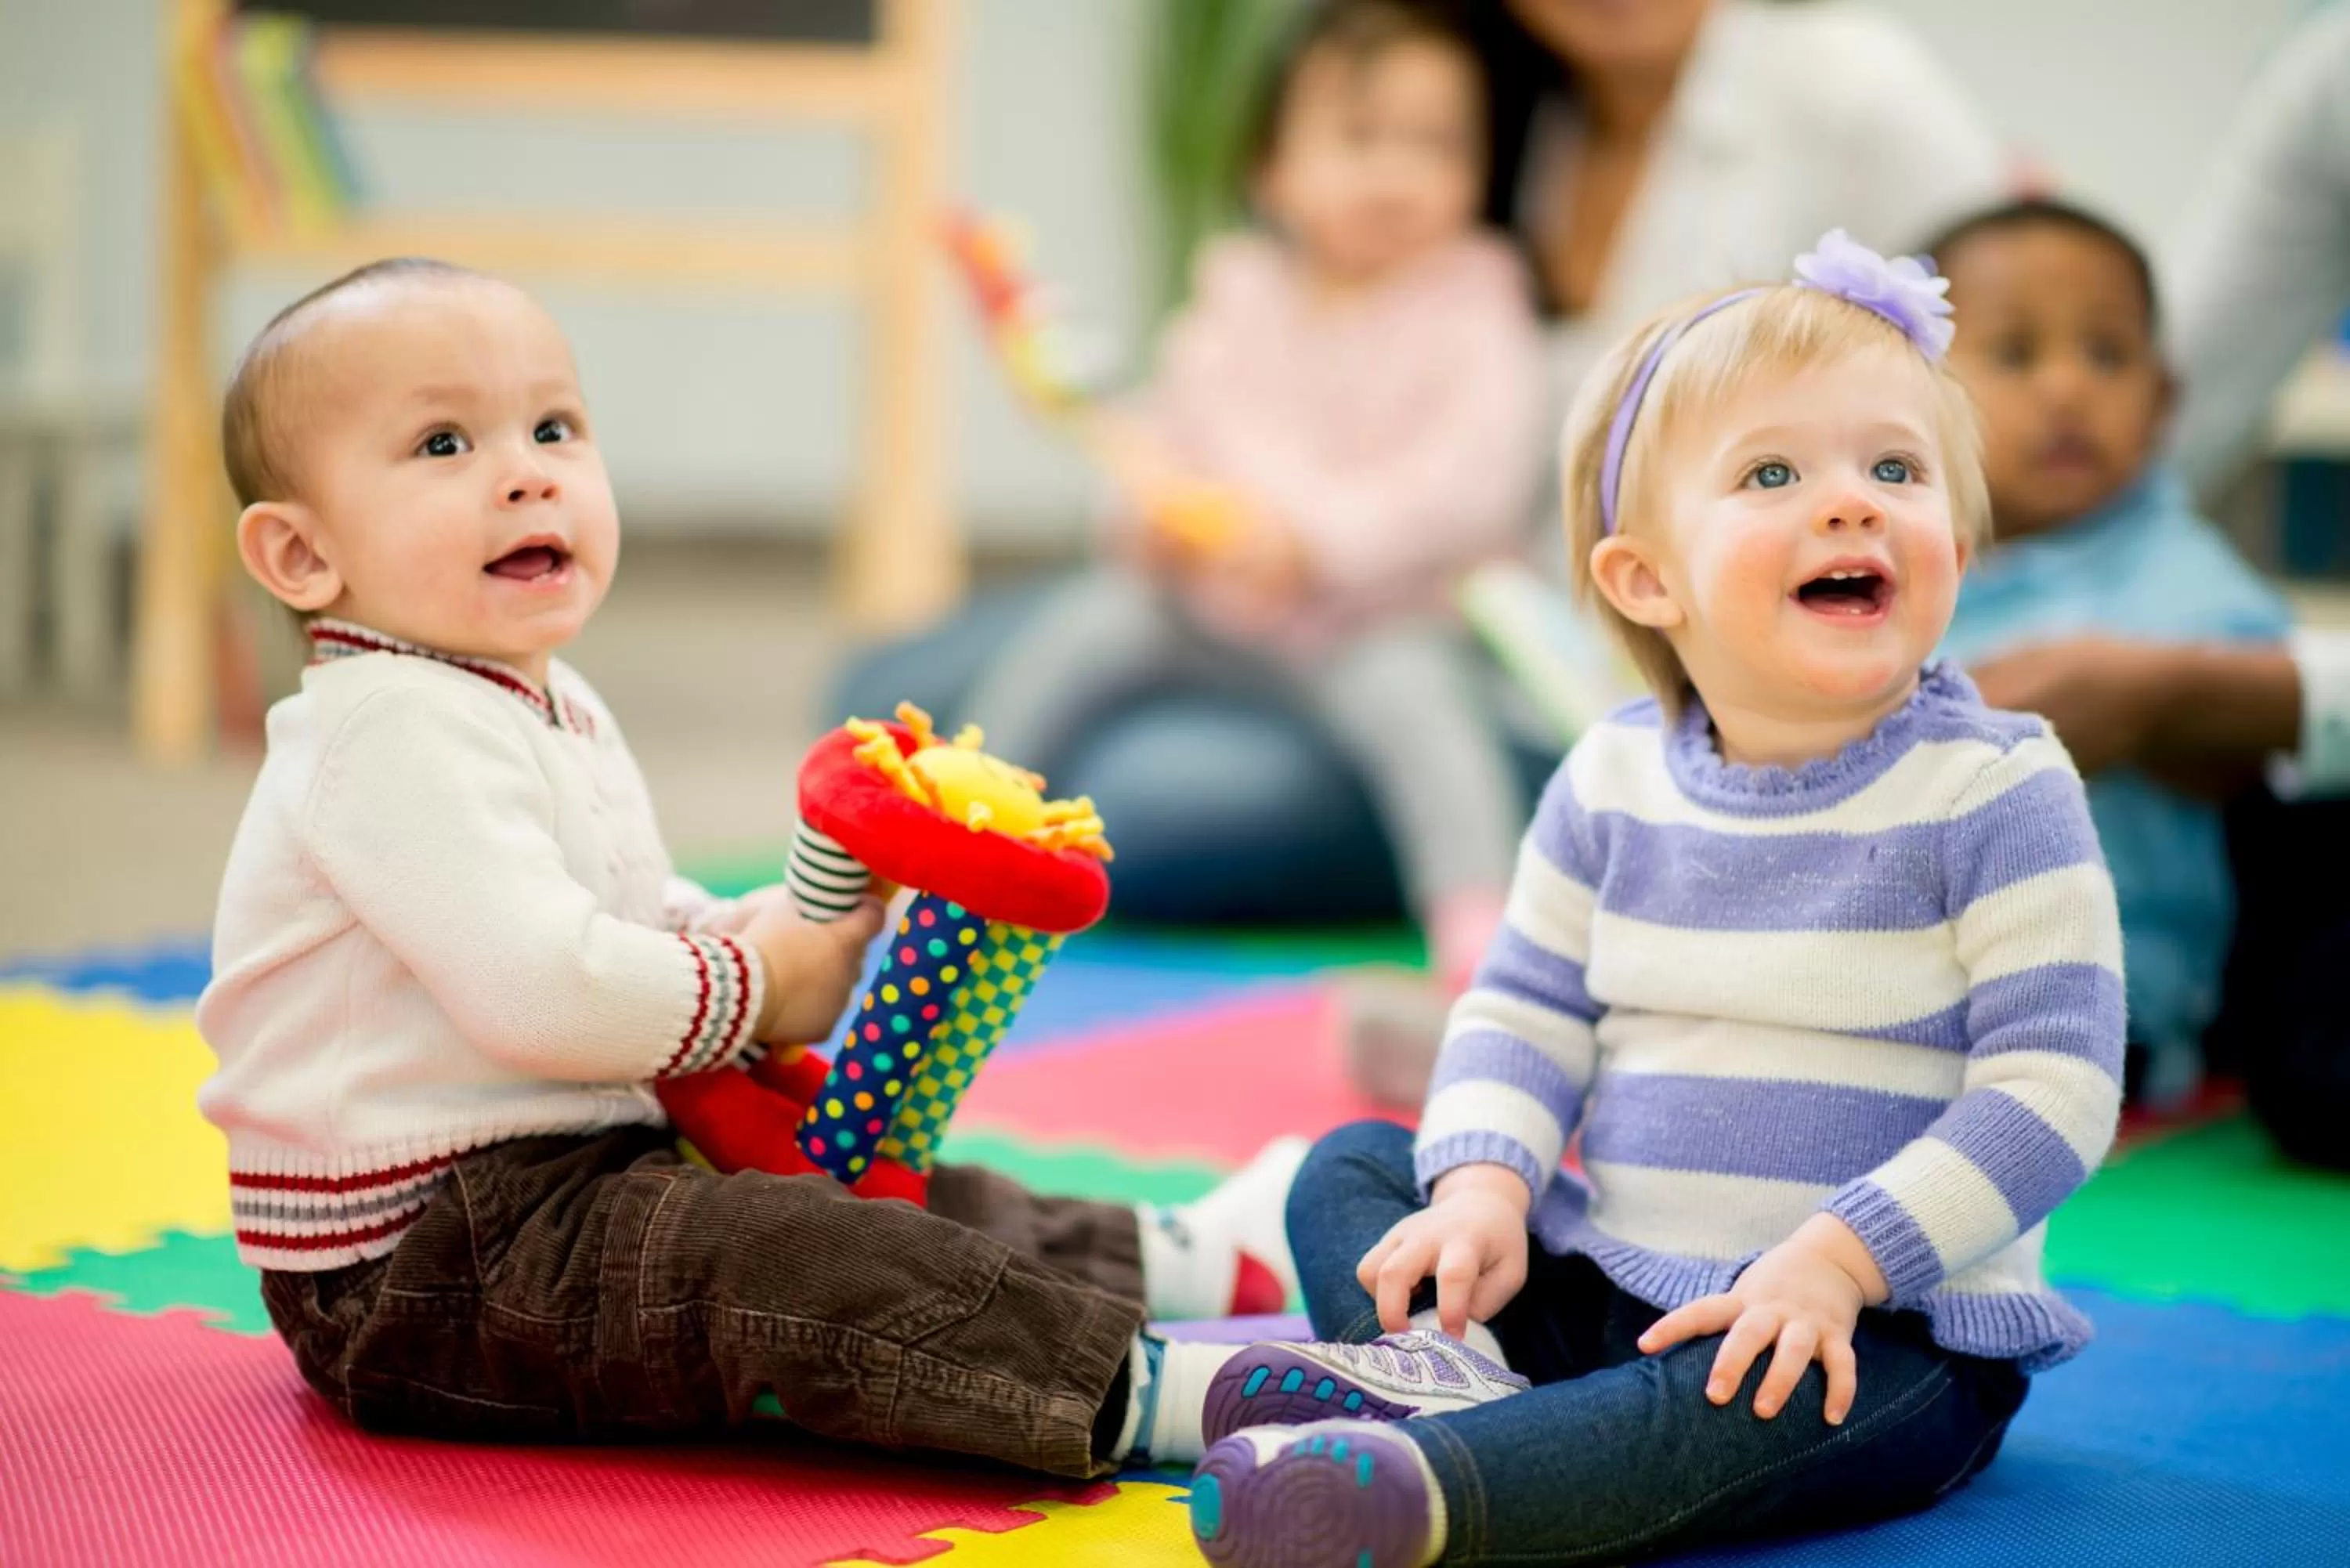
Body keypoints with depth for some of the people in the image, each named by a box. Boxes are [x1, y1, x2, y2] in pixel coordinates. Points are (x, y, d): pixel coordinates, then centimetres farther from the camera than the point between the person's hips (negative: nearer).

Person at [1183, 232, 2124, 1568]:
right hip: (1610, 1289, 6)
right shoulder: (1615, 782, 4)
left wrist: (1837, 1257, -24)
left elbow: (2054, 1086, -14)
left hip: (1887, 1326, -6)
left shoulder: (1996, 792, -10)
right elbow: (1527, 1011, 9)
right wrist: (1485, 1190, -12)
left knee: (1761, 1402, -37)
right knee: (1353, 1166, -3)